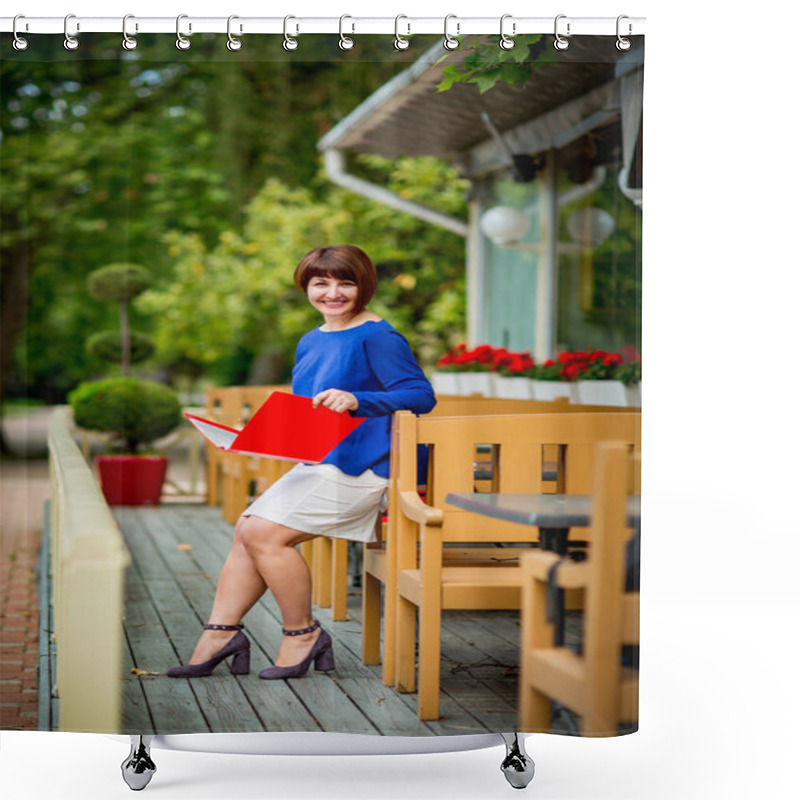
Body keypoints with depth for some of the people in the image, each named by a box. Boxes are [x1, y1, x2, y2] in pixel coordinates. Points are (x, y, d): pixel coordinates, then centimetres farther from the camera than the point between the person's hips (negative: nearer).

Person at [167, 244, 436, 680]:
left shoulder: (377, 338, -11)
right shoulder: (311, 342, 16)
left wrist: (356, 401, -32)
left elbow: (422, 395, -21)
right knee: (246, 529, 1)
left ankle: (303, 635, -2)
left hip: (355, 471, -9)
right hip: (313, 466, 9)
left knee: (263, 532, -16)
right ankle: (221, 632, 6)